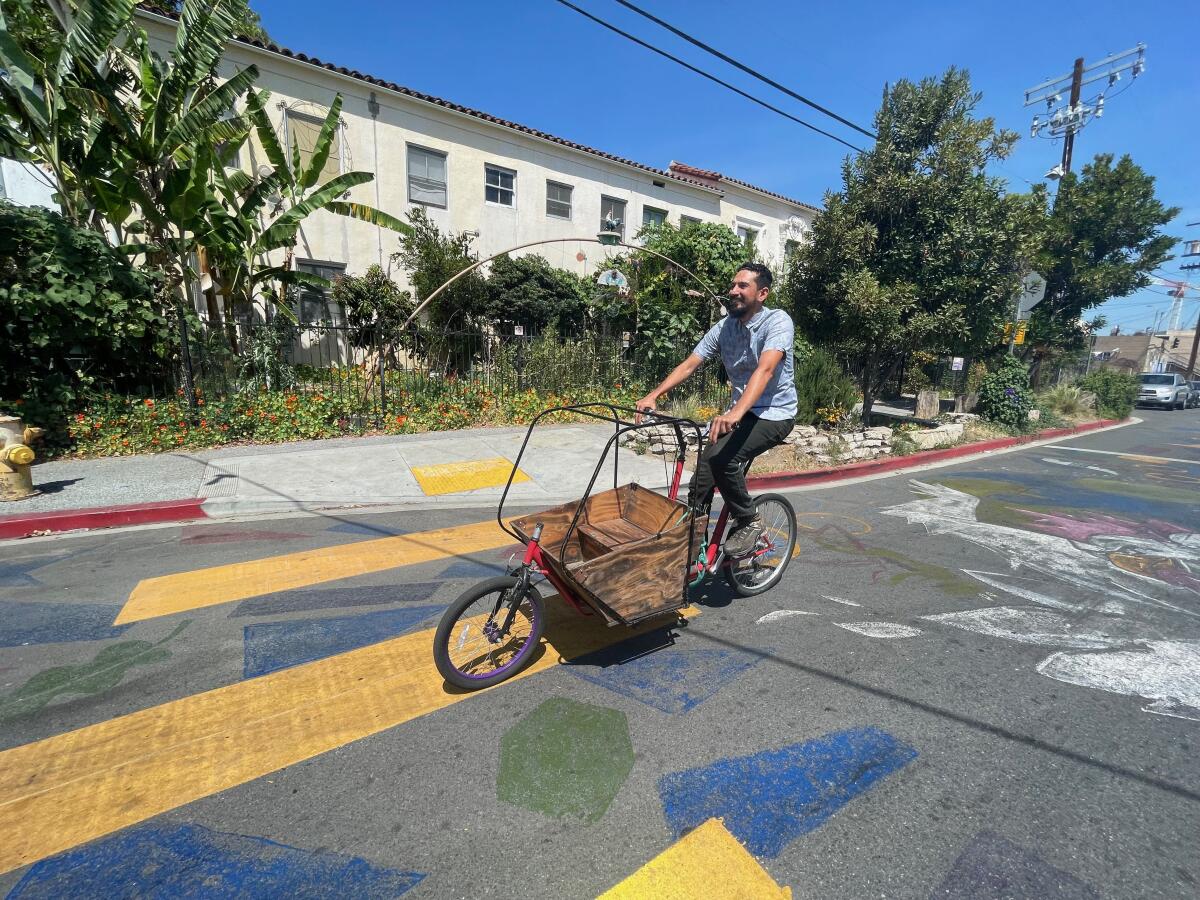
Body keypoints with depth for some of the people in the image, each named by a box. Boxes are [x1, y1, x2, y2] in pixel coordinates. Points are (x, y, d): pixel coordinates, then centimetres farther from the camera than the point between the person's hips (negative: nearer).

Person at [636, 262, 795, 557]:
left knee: (720, 458, -28)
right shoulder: (725, 326, 3)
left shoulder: (778, 321, -14)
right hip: (741, 411, 6)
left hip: (774, 414, -6)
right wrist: (653, 395, -17)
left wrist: (735, 413, -47)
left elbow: (765, 370, -31)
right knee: (705, 466, -8)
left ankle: (749, 522, -6)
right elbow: (688, 365, -3)